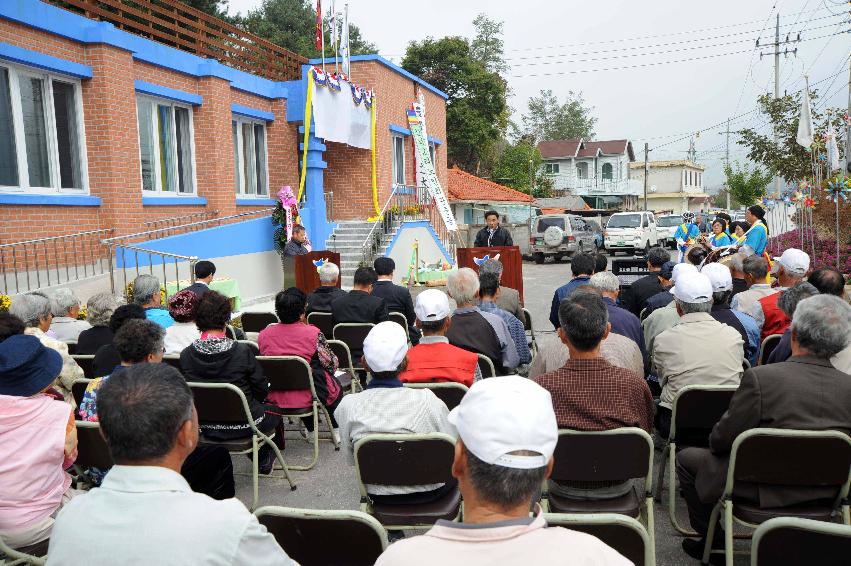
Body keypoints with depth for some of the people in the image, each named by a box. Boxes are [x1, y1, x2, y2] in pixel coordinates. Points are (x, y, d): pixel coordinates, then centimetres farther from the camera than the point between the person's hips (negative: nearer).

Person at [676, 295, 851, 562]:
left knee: (687, 458, 16)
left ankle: (712, 542, 28)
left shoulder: (760, 377, -26)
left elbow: (723, 439, -16)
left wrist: (715, 442, 8)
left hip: (766, 491, -5)